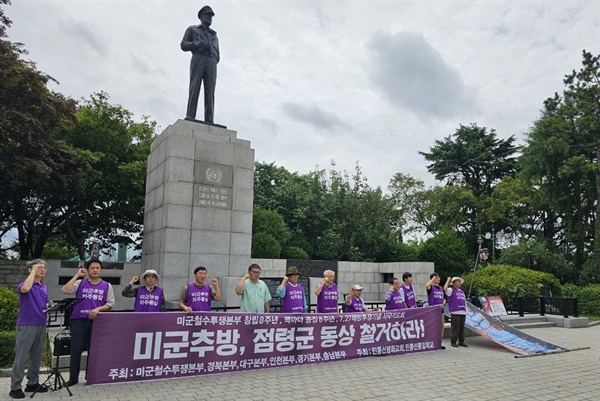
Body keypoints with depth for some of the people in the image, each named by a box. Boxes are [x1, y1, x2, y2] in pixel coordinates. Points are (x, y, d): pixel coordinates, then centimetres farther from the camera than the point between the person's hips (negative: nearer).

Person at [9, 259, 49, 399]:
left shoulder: (44, 287, 13)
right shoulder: (24, 285, -8)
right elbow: (25, 289, -34)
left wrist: (49, 306, 0)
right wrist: (34, 271, -25)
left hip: (41, 325, 7)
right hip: (26, 325, -7)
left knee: (37, 356, 11)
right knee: (21, 357, -3)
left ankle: (33, 383, 21)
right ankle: (15, 387, 5)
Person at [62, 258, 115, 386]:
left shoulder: (107, 286, 7)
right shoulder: (80, 283, 6)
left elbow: (110, 304, 5)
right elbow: (66, 290, -10)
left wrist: (97, 309, -11)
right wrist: (77, 275, -7)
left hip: (96, 321, 1)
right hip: (79, 320, -1)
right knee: (76, 349, -1)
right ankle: (73, 377, 12)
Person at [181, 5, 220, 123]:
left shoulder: (214, 35, 35)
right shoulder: (192, 29, 24)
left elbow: (217, 54, 28)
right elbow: (183, 45, 11)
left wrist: (217, 58, 3)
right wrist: (196, 44, -8)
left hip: (211, 62, 3)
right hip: (198, 59, -3)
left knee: (210, 92, -13)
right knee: (194, 89, -17)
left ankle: (209, 122, -24)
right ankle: (190, 118, -25)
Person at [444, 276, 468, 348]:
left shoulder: (462, 292, 23)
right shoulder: (451, 290, 3)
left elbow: (464, 302, 24)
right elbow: (445, 288, -19)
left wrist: (465, 311, 15)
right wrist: (448, 280, -5)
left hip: (463, 312, 6)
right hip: (455, 312, -6)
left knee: (462, 328, 7)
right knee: (455, 328, -6)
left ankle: (461, 341, 14)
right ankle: (453, 342, 0)